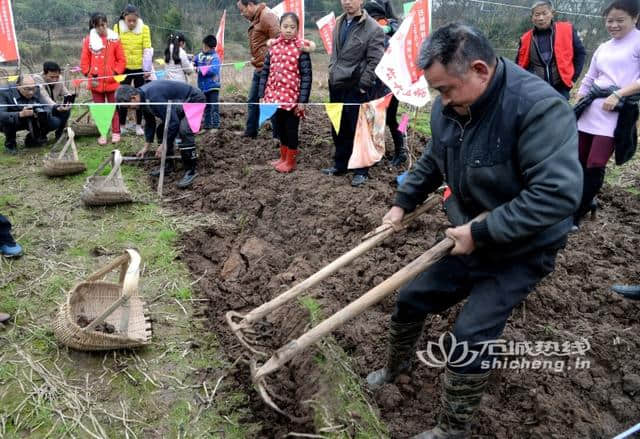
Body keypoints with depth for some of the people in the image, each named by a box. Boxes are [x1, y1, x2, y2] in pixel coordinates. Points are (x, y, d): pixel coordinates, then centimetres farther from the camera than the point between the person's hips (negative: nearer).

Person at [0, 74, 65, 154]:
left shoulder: (36, 91, -12)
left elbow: (48, 108, -18)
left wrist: (42, 113, -42)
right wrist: (20, 114, -54)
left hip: (32, 122, 3)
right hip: (13, 122, -3)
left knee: (56, 122, -16)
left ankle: (32, 138, 10)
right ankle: (10, 142, -4)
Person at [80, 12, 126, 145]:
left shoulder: (114, 39, -1)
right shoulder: (88, 40, 2)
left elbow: (121, 60, 1)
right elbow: (84, 61, 5)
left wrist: (116, 73, -8)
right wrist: (89, 75, -4)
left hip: (112, 81, -1)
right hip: (96, 81, 1)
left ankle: (116, 133, 16)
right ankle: (102, 134, 16)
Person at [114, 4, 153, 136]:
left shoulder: (144, 28, -6)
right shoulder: (117, 27, -2)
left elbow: (147, 49, -6)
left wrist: (147, 69, -9)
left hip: (140, 68, -1)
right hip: (124, 68, 1)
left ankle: (138, 125, 19)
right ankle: (122, 125, 17)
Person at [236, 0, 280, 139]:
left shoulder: (267, 16, -14)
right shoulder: (255, 20, 17)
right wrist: (255, 60, 12)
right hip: (259, 69, 10)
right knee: (252, 101, 15)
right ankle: (250, 131, 25)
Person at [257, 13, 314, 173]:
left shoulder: (301, 48, -7)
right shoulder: (273, 45, 5)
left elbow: (306, 76, -10)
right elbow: (265, 71, 8)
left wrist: (302, 100, -14)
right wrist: (262, 94, 5)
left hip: (292, 97, -4)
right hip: (274, 95, 5)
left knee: (291, 129, 6)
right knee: (279, 128, 16)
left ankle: (290, 161, 21)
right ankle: (283, 157, 33)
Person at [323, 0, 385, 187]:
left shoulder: (373, 29, -12)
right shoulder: (339, 22, 11)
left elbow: (375, 62, -14)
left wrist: (362, 85, -16)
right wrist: (332, 71, 15)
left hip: (356, 88, -7)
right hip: (336, 85, 7)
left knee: (358, 130, 0)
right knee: (338, 129, 15)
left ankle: (361, 170, 12)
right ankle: (340, 164, 30)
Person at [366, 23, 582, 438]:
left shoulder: (539, 107, -29)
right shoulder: (448, 107, -5)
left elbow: (559, 193, -34)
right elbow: (432, 162, 14)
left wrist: (482, 233, -31)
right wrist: (403, 203, 7)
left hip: (520, 251, -7)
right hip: (469, 241, 7)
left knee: (468, 339, -10)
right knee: (410, 300, 14)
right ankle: (396, 368, 43)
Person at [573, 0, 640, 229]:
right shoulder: (602, 48, 19)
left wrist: (618, 95, -18)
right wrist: (576, 106, 16)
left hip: (617, 112, -6)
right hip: (590, 110, 6)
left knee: (595, 166, -10)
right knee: (579, 161, 7)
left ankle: (576, 214, 0)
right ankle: (585, 201, 30)